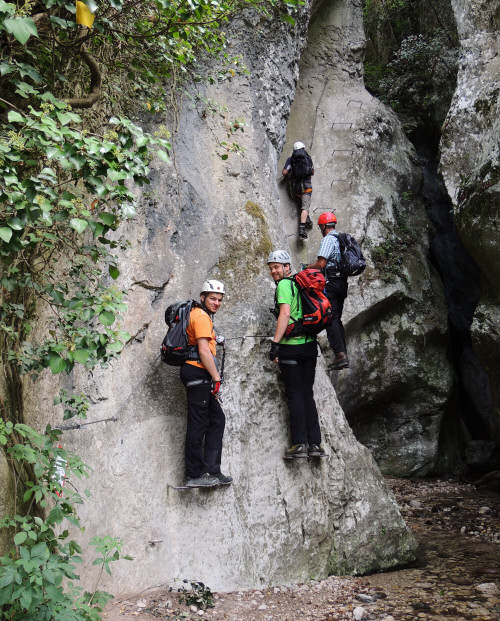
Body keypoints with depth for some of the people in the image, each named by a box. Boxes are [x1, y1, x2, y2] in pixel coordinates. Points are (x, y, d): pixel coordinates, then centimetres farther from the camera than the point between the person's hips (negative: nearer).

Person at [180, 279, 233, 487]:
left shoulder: (197, 314, 23)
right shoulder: (201, 316, -9)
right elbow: (204, 351, -18)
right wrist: (216, 377, -16)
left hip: (199, 376, 11)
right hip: (198, 372, -11)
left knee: (217, 419, 10)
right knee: (198, 424, -7)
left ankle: (211, 471, 10)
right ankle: (195, 475, -1)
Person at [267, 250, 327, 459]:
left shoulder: (284, 285, -7)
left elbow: (285, 314, -18)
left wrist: (275, 343, -20)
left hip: (292, 346, -7)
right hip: (310, 345, 7)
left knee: (294, 395, -1)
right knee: (307, 394, 9)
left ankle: (299, 443, 0)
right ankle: (315, 444, 8)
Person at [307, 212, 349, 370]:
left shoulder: (328, 239, -10)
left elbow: (321, 263, -17)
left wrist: (308, 267, 2)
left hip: (331, 283, -9)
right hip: (342, 282, 9)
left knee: (331, 318, -10)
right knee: (337, 318, 13)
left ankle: (340, 354, -17)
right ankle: (343, 353, 13)